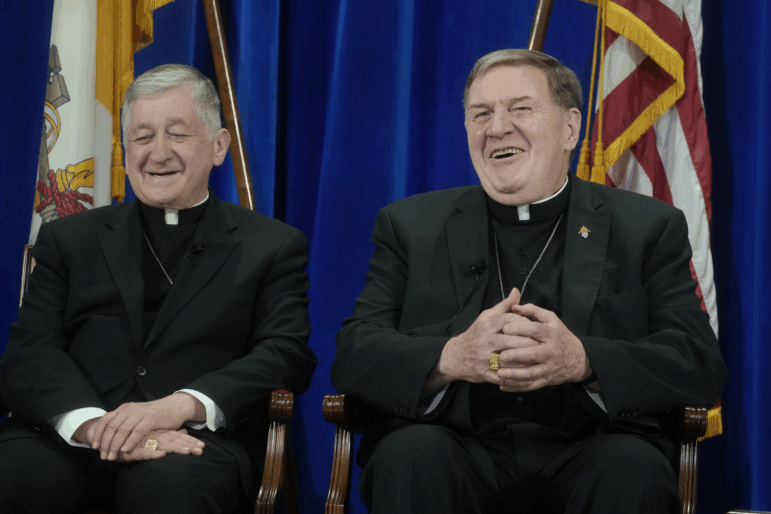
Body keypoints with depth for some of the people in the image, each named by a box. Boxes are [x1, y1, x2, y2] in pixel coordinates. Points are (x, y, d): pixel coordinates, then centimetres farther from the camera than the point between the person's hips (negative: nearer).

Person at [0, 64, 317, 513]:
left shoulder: (272, 247, 16)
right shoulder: (71, 240, 20)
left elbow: (287, 355, 1)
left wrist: (181, 405, -17)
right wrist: (94, 424, -17)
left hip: (198, 441, -2)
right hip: (72, 438, 2)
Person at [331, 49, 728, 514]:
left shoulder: (648, 228, 11)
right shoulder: (411, 227, 14)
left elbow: (703, 364, 0)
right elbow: (353, 354, 3)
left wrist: (583, 361, -19)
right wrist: (451, 358, -19)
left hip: (590, 453, 0)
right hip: (460, 451, 0)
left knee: (634, 468, -32)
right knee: (411, 454, -31)